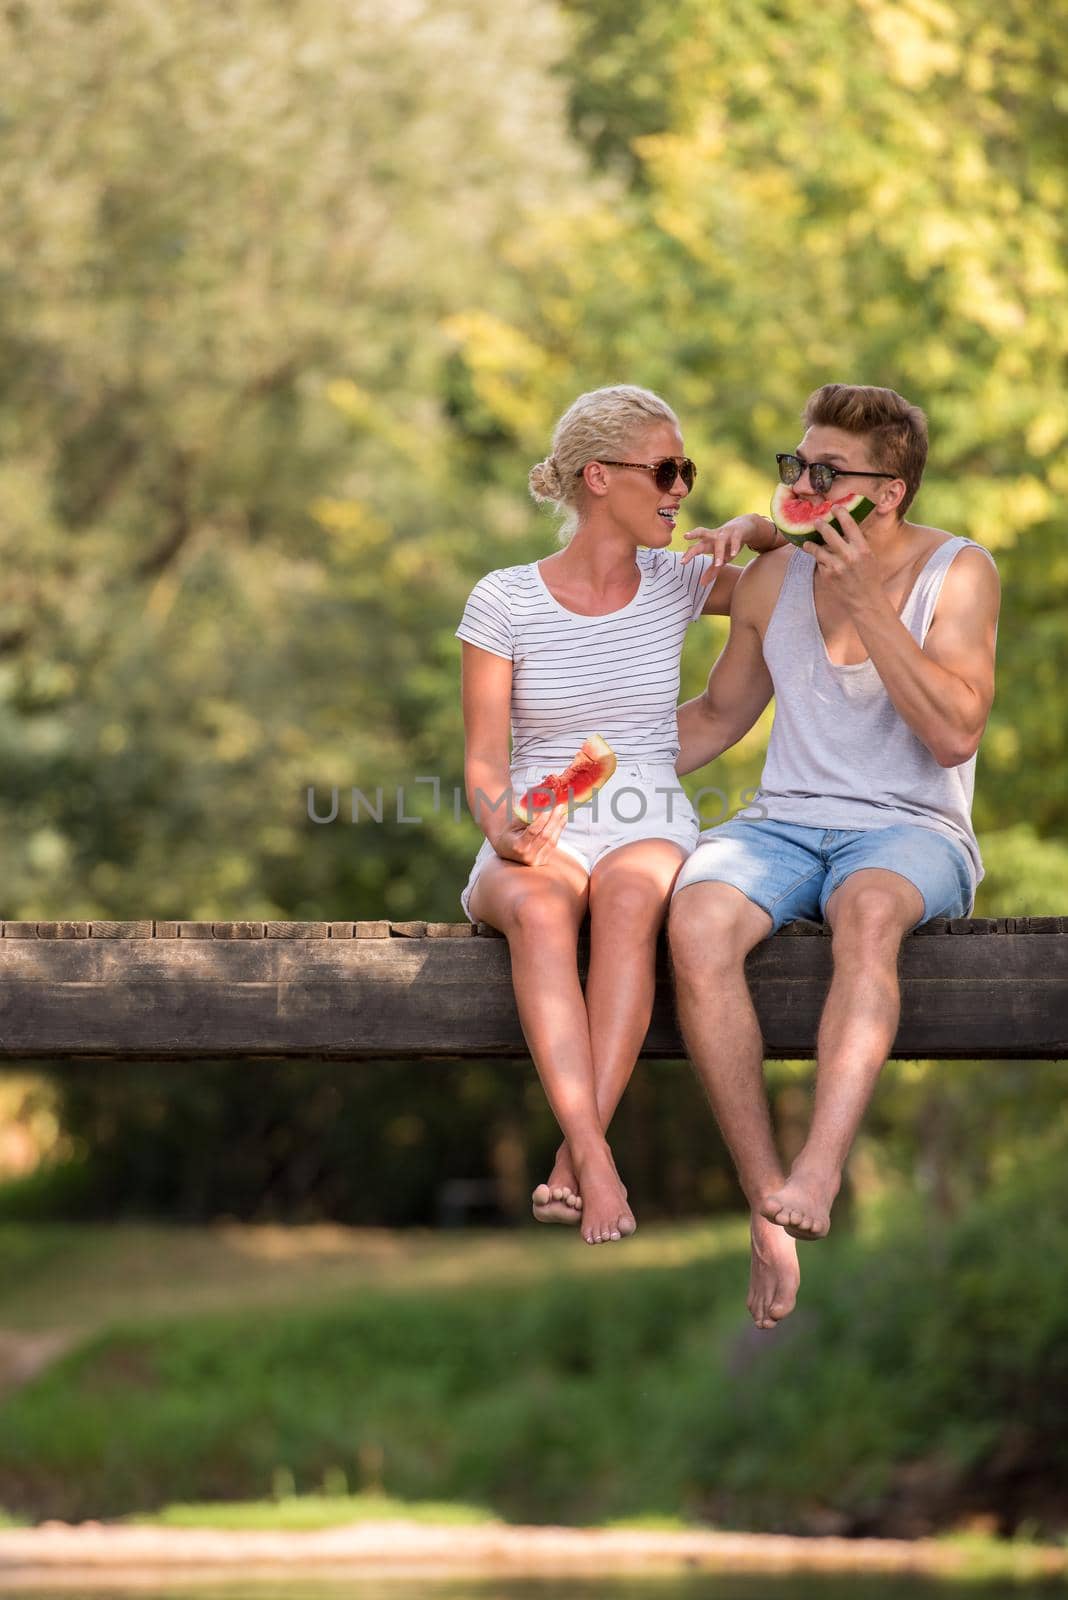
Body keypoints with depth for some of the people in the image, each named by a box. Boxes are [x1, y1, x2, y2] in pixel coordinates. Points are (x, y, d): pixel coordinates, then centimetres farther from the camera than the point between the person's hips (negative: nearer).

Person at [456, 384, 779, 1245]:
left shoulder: (678, 584, 9)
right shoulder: (503, 601, 2)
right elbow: (484, 760, 1)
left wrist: (754, 528, 1)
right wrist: (503, 827, -21)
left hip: (652, 833, 1)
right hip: (540, 841, -1)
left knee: (630, 892, -37)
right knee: (537, 908, -39)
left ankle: (575, 1159, -43)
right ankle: (596, 1164, -48)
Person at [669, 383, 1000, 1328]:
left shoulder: (958, 573, 0)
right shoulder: (774, 580, 11)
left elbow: (955, 733, -13)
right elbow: (719, 714, 25)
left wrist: (863, 602, -17)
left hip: (911, 830, -3)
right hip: (784, 824, 3)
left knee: (868, 905, -41)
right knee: (697, 921, -32)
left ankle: (819, 1175, -57)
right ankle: (768, 1204, -34)